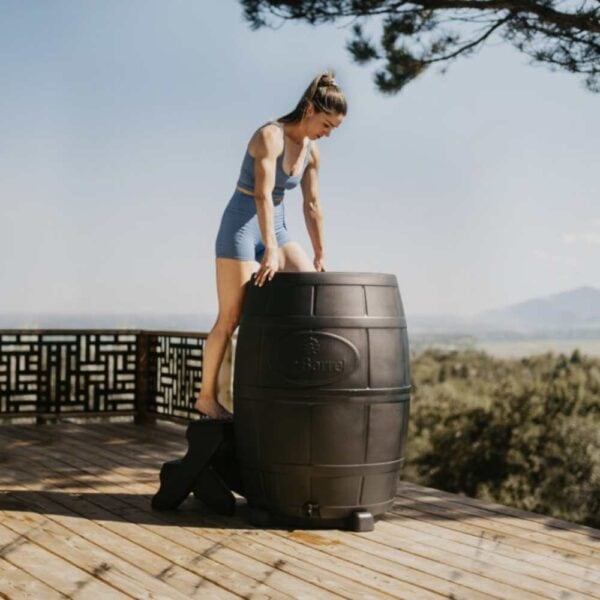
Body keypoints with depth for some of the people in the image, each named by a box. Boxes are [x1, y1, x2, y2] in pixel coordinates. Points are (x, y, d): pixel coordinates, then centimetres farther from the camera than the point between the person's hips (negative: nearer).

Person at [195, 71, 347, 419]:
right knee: (231, 319, -4)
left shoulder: (311, 150, 3)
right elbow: (262, 195, -30)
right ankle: (207, 397, 8)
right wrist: (271, 251, -37)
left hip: (275, 227, 7)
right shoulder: (270, 136, -20)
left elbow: (313, 205, 8)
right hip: (241, 226, -7)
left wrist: (320, 257, 9)